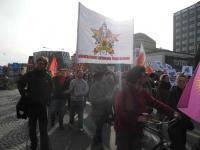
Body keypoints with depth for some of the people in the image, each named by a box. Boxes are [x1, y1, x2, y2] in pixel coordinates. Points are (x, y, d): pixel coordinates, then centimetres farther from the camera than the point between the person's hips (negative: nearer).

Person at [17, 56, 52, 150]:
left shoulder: (47, 76, 2)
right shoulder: (30, 74, -3)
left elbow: (50, 89, 16)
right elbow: (20, 84, 8)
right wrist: (24, 95, 0)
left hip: (43, 105, 0)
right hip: (31, 105, 0)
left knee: (43, 129, 3)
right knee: (32, 127, 16)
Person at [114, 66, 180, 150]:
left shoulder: (142, 92, 1)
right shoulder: (123, 93, -17)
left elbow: (156, 103, 0)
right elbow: (120, 112, -22)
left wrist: (172, 112, -7)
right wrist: (136, 118, -27)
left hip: (137, 129, 6)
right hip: (124, 130, -5)